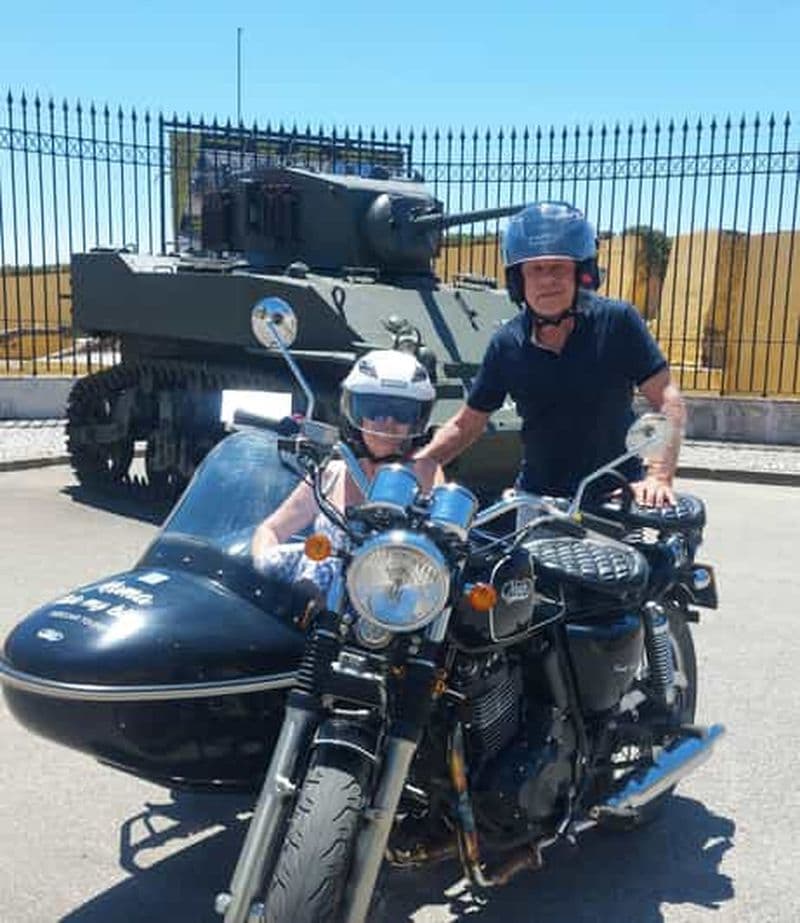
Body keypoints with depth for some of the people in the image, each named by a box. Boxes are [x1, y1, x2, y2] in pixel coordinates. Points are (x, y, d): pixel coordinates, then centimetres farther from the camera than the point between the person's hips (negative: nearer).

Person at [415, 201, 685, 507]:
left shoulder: (616, 322, -9)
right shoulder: (507, 345, -1)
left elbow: (667, 400, -8)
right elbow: (467, 424, 7)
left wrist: (659, 476, -22)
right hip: (536, 496, 3)